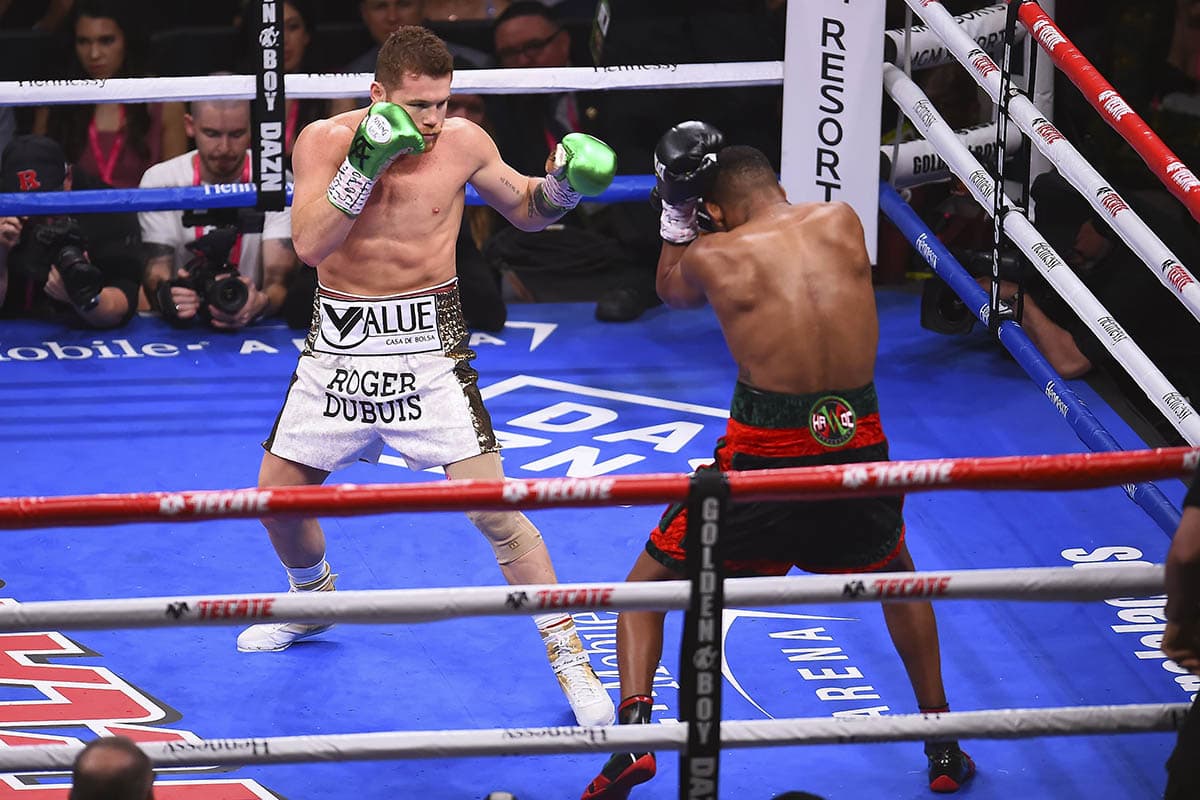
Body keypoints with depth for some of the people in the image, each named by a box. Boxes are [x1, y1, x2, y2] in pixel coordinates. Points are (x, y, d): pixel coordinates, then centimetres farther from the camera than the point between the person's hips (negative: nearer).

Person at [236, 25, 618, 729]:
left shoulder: (463, 142, -8)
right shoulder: (325, 141, -10)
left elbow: (524, 208, 10)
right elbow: (310, 245, -21)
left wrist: (564, 185, -11)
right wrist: (364, 165, -29)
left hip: (428, 345, -2)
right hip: (339, 344, 2)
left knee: (494, 505, -13)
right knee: (277, 495, 10)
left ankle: (569, 659, -5)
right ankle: (314, 600, 42)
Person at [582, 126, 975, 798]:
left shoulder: (713, 256, -2)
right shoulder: (845, 224, 4)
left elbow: (673, 291, 21)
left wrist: (678, 215, 28)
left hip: (763, 456, -3)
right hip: (858, 443, 3)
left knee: (648, 584, 16)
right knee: (898, 578, 33)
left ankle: (634, 732, -5)